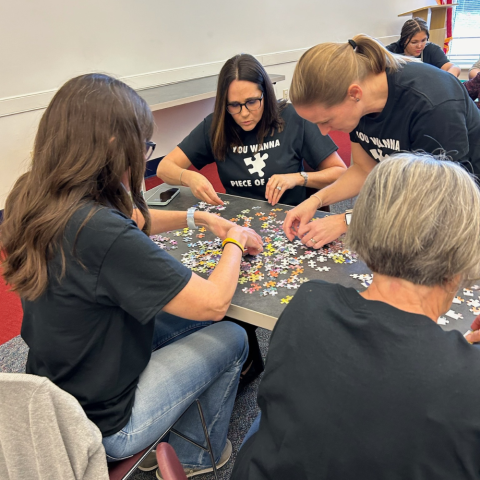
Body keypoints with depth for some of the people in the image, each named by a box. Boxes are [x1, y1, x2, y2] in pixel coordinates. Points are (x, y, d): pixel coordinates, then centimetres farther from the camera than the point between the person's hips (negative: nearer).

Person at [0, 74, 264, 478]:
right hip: (102, 427, -7)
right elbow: (214, 301, -28)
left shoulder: (35, 198, -7)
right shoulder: (100, 232, -36)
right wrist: (235, 241, -10)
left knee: (191, 321, 19)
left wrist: (201, 217, 5)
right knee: (231, 338, 7)